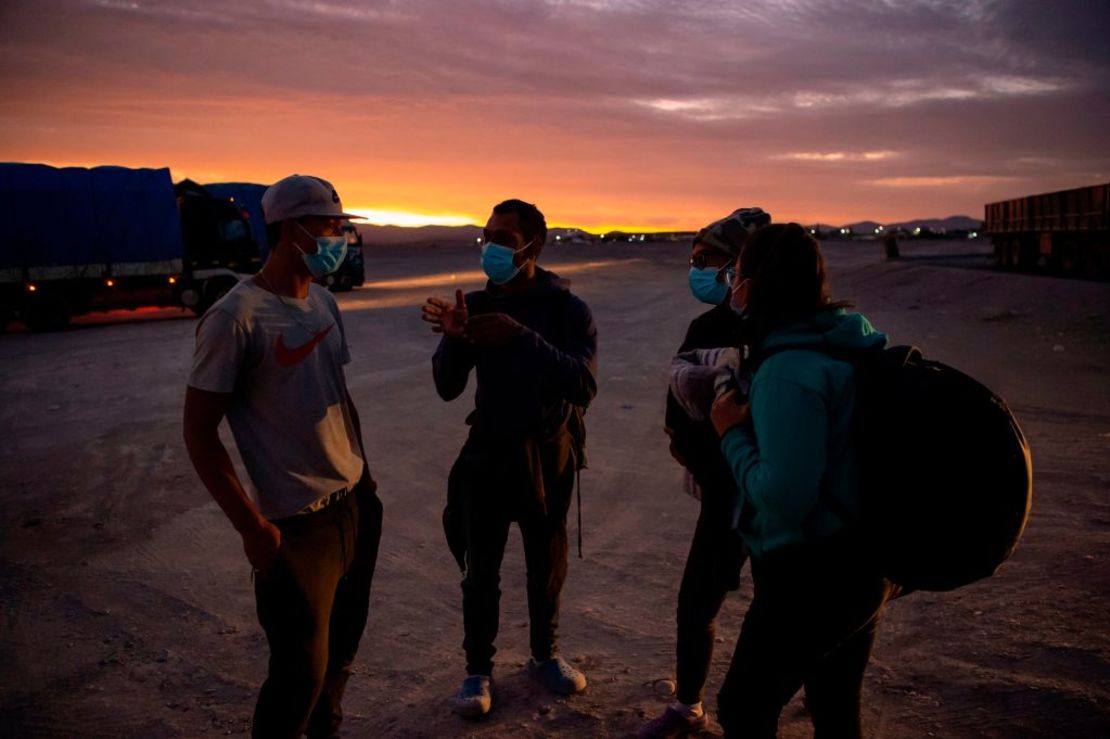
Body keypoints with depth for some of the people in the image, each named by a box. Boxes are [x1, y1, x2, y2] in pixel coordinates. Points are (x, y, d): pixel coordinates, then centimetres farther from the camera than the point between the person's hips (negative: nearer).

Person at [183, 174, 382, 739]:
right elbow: (199, 434, -13)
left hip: (357, 505, 8)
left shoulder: (322, 301, 9)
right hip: (297, 525, -7)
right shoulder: (236, 319, -15)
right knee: (301, 671, 2)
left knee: (342, 649, 19)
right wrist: (252, 527, -15)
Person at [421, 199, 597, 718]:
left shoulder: (567, 309, -11)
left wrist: (521, 338, -36)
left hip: (548, 455, -1)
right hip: (487, 453, 1)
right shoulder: (478, 305, -4)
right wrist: (453, 338, -27)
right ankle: (478, 669, 27)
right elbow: (448, 388, -7)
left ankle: (544, 656, 37)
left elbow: (584, 385, -26)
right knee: (481, 571, 8)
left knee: (547, 567, 15)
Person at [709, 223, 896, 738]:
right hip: (858, 565, 9)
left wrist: (732, 432, -15)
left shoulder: (789, 370, -24)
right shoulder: (844, 348, 4)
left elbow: (785, 496, -28)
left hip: (813, 577, -9)